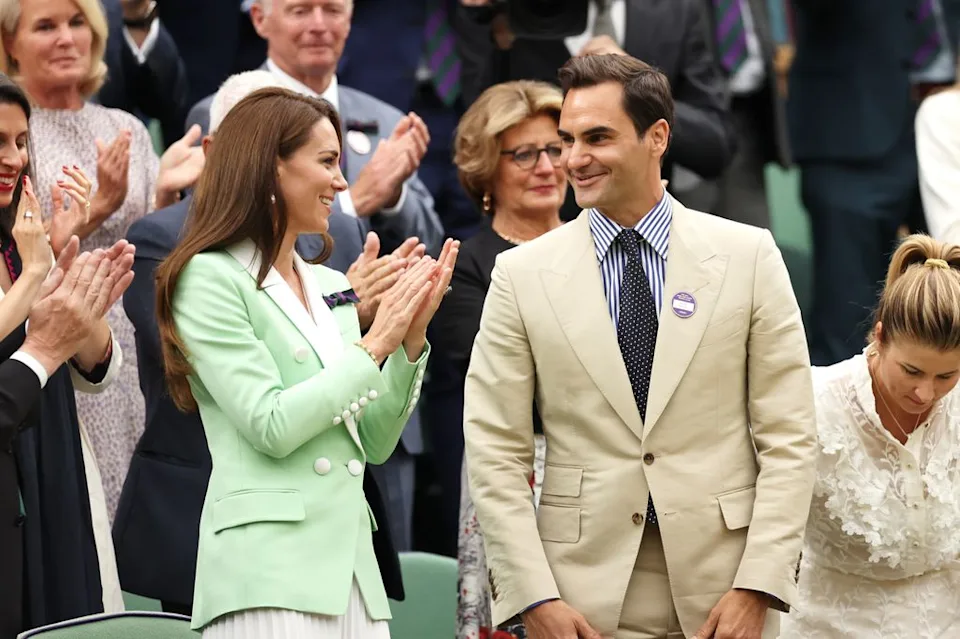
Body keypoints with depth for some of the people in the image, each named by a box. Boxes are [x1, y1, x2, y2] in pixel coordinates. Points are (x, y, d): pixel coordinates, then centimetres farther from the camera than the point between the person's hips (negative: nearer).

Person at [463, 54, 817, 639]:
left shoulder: (748, 256, 1)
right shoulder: (522, 274, 3)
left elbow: (788, 438, 0)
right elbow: (496, 452, 1)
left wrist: (756, 588, -8)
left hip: (723, 585, 0)